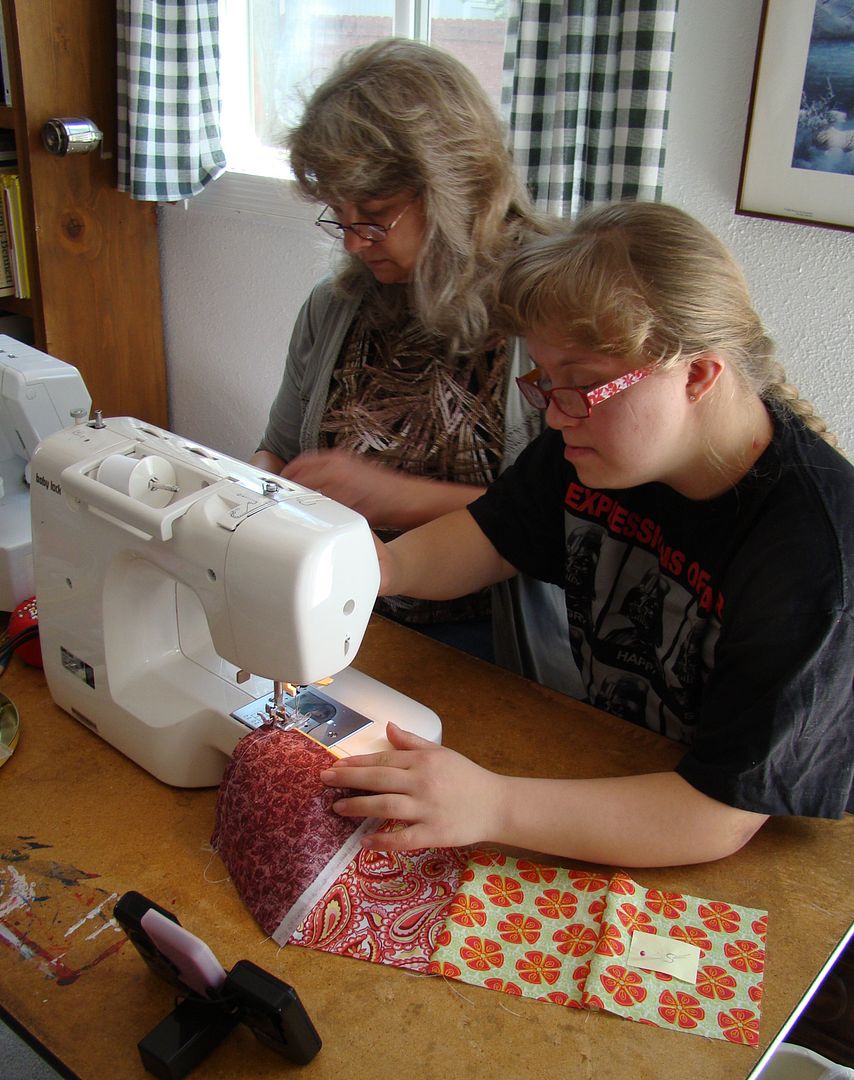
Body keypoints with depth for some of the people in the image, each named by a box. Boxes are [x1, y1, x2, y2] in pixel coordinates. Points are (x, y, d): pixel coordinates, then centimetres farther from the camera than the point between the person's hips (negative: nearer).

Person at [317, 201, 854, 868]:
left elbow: (726, 815, -29)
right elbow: (495, 538, 6)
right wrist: (386, 565, -16)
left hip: (770, 846, -5)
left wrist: (491, 806, -38)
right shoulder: (599, 433, -10)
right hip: (603, 760, 5)